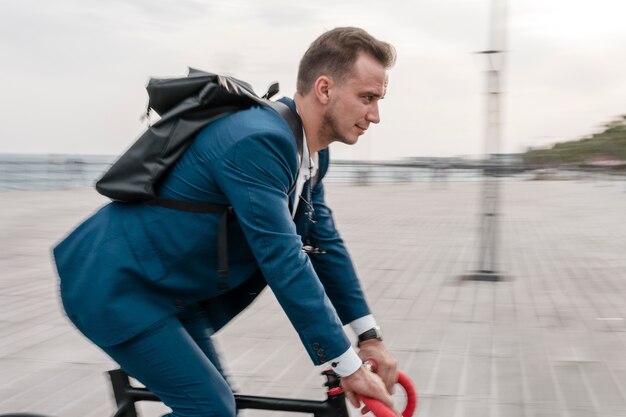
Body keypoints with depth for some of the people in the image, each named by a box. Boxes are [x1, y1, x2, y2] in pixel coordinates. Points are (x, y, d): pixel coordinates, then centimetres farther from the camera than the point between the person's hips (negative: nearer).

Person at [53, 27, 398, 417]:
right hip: (115, 283, -9)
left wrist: (370, 337, 4)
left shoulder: (309, 149, 2)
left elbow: (324, 242, 7)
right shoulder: (257, 140, -28)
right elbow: (284, 263, -30)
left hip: (169, 286, 9)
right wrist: (349, 367, -24)